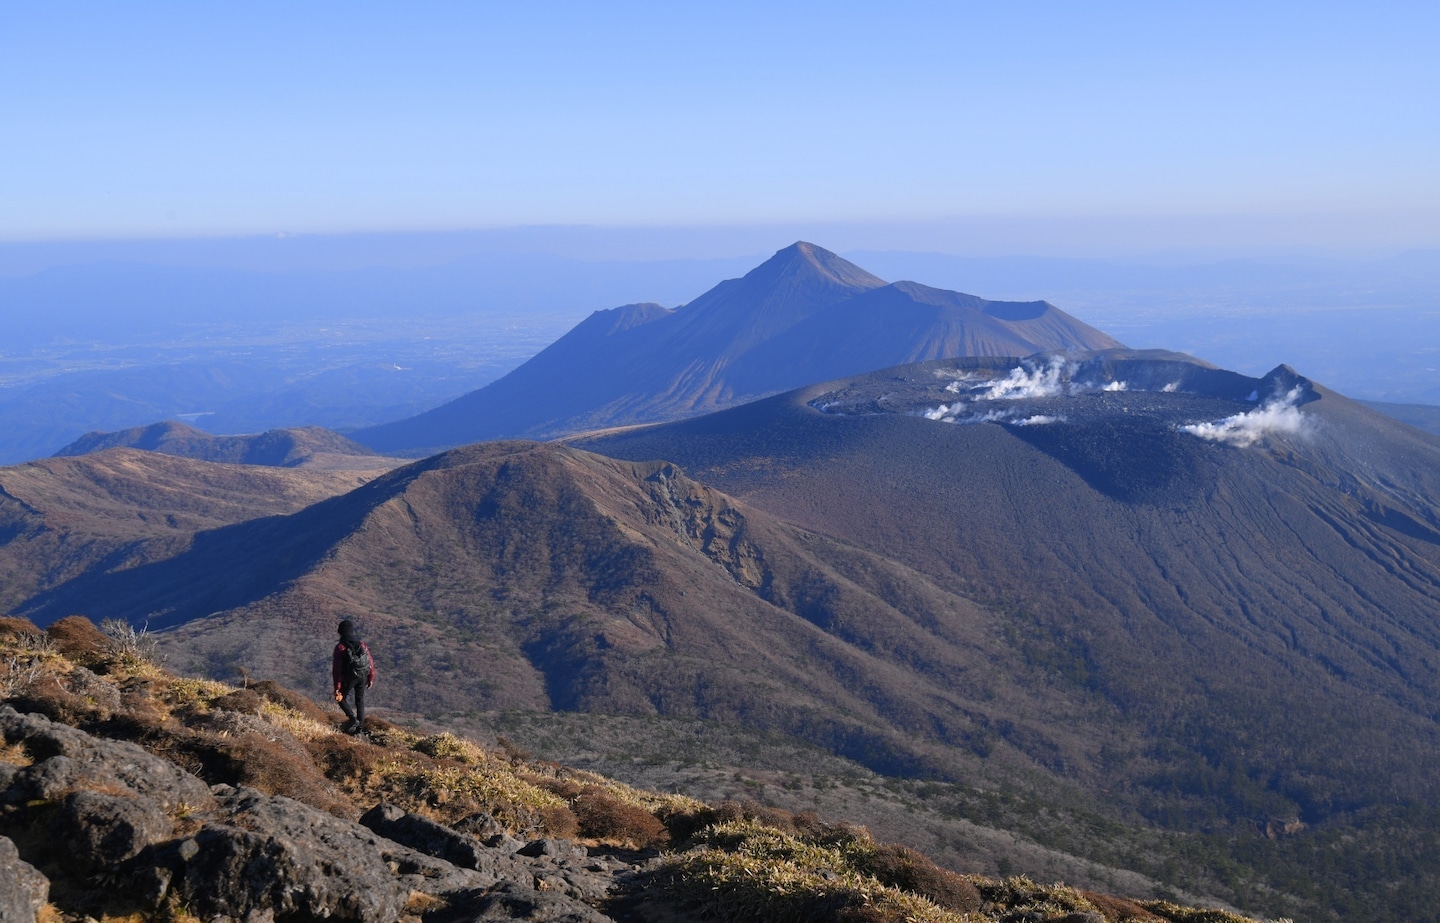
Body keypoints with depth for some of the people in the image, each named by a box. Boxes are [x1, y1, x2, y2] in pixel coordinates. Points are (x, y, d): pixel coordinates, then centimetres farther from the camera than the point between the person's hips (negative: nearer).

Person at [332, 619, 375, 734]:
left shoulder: (340, 647, -10)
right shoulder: (361, 644, 1)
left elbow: (337, 668, -12)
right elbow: (371, 662, 4)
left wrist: (337, 686, -8)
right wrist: (371, 678, 15)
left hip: (349, 677, -4)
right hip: (363, 676, 4)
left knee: (341, 698, 15)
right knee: (360, 701, 17)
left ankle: (353, 718, -4)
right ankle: (360, 727, 17)